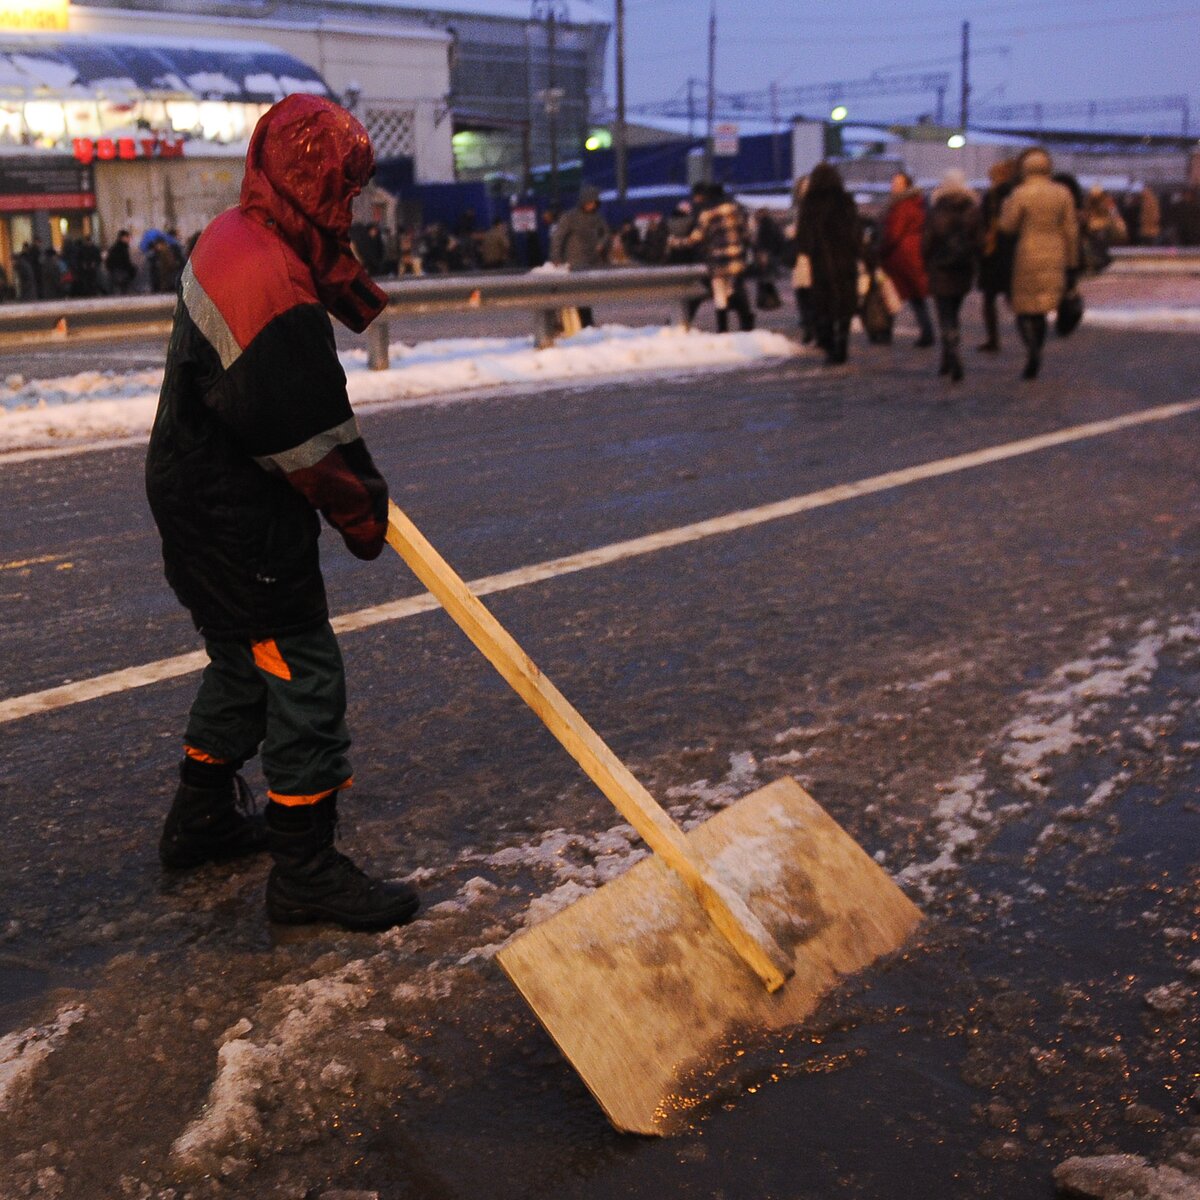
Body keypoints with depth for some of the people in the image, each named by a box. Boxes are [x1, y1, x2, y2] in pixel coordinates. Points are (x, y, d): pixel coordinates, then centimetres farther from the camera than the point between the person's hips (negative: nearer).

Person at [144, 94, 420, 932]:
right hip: (239, 522, -10)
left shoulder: (234, 236, 6)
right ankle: (306, 870, 8)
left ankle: (203, 818, 39)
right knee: (304, 675, -2)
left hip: (199, 494, 11)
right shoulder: (277, 296, -27)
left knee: (245, 659, 23)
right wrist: (362, 513, -7)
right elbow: (309, 445, -22)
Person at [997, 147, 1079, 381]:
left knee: (1024, 310, 5)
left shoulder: (1021, 193, -9)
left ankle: (1032, 348, -22)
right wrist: (1072, 263, 10)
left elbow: (1007, 225, -6)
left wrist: (1006, 205, 12)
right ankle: (1033, 365, 15)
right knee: (1040, 311, 14)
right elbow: (1070, 230, 4)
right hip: (1054, 257, 4)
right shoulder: (1063, 193, 3)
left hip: (1027, 258, -4)